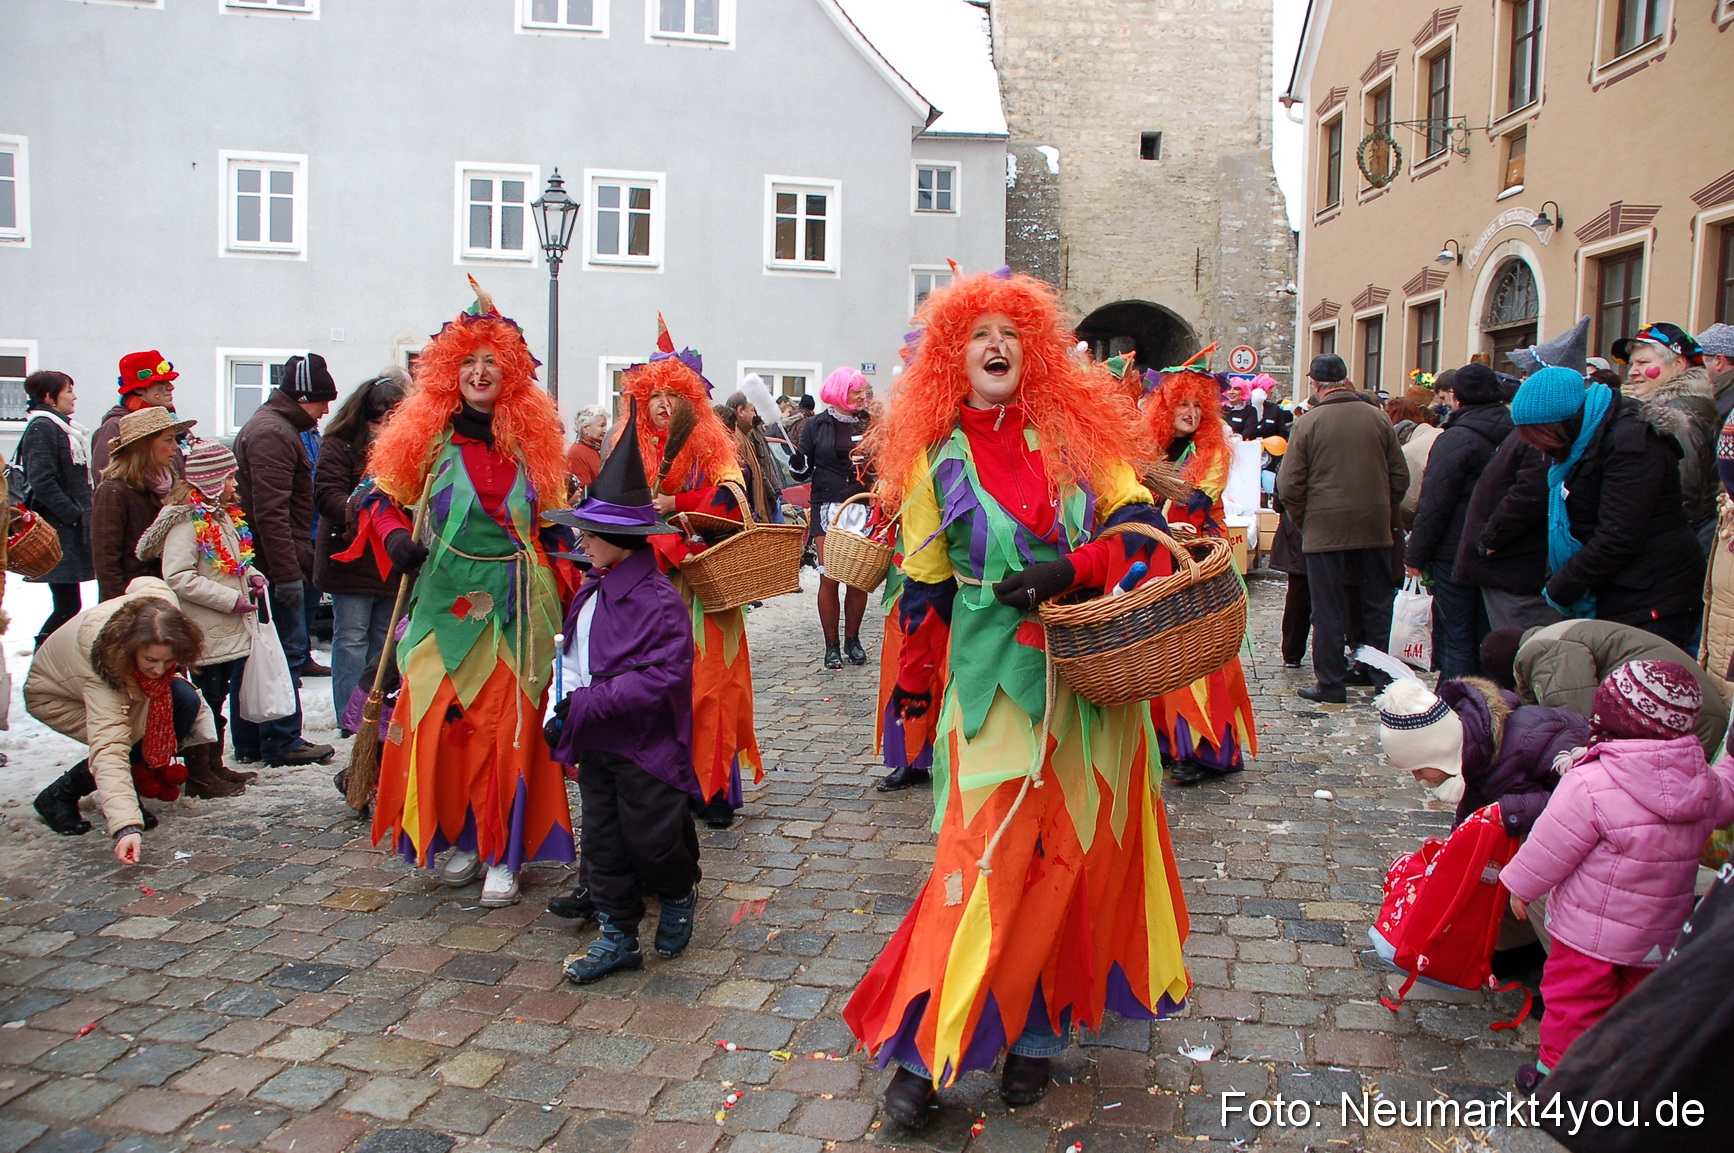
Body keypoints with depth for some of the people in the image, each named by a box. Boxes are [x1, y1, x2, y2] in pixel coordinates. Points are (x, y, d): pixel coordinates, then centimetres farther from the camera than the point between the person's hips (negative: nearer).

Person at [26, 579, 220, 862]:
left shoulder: (163, 609, -34)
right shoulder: (103, 668, -45)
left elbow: (142, 582, -8)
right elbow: (108, 750, -49)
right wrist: (126, 826, -57)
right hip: (56, 695, -6)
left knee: (185, 701, -20)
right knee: (133, 738, -28)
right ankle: (58, 797, -2)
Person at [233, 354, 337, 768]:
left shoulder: (273, 425, 21)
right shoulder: (273, 434, -15)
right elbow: (272, 512, -22)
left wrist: (294, 565, 27)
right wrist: (288, 573, -23)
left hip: (260, 564, 11)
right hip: (276, 563, -11)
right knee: (287, 650, -4)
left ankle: (250, 743, 19)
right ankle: (282, 742, 2)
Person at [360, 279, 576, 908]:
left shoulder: (532, 438, 5)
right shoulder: (428, 434, 0)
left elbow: (550, 524, 13)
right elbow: (381, 496, 8)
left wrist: (559, 592, 5)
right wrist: (396, 537, -12)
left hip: (515, 604, 1)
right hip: (446, 601, 0)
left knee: (510, 726, 1)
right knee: (443, 721, 3)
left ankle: (503, 855, 9)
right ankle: (458, 837, 22)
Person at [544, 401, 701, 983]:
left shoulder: (659, 600, -20)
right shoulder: (591, 592, 5)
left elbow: (661, 678, -26)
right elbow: (574, 653, 15)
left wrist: (587, 703, -25)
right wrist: (565, 705, 1)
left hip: (645, 745, -7)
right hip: (596, 744, 8)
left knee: (651, 841, 5)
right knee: (602, 842, 12)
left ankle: (679, 896, 35)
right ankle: (617, 937, 25)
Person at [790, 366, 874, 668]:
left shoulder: (871, 425, 12)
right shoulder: (816, 426, 5)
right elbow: (802, 471, 5)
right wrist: (796, 458, -15)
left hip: (863, 509, 2)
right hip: (828, 508, -2)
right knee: (829, 578, -6)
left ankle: (852, 639, 15)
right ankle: (831, 645, 4)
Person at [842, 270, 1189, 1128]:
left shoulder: (1076, 431, 5)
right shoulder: (936, 456, 2)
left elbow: (1139, 521, 0)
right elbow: (925, 582, 7)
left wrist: (1075, 566, -16)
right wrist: (915, 681, 11)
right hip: (996, 678, -2)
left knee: (1078, 848, 8)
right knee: (990, 855, -6)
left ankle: (1036, 1028, 25)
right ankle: (922, 1046, 8)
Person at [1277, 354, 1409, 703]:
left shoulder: (1308, 423, -9)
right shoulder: (1378, 418, 2)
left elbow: (1289, 484, -9)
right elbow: (1400, 476, 6)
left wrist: (1302, 521, 6)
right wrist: (1385, 513, 18)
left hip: (1325, 529, -3)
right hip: (1374, 529, 3)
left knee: (1329, 609, 3)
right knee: (1378, 605, 13)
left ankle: (1331, 682, 7)